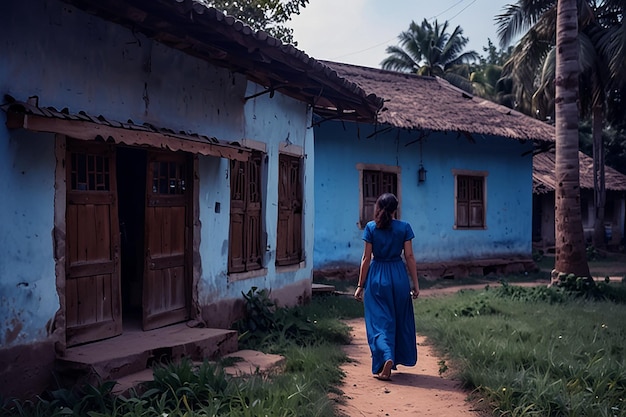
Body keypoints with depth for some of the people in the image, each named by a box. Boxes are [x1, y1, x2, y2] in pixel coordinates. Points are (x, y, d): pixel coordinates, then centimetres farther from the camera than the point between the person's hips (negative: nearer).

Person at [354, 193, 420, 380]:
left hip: (377, 277, -1)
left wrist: (360, 285, 2)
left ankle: (387, 357, -19)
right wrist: (415, 283, 4)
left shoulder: (371, 228, -4)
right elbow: (409, 256, -2)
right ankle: (399, 357, 30)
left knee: (379, 321, 2)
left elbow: (366, 258, -4)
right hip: (399, 276, 1)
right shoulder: (404, 227, -2)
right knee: (400, 320, 17)